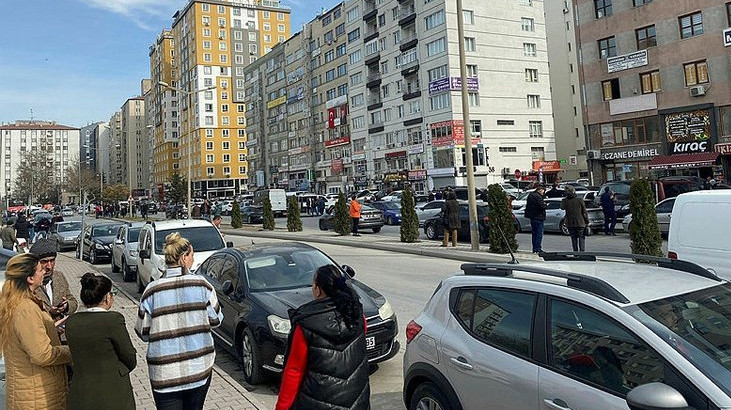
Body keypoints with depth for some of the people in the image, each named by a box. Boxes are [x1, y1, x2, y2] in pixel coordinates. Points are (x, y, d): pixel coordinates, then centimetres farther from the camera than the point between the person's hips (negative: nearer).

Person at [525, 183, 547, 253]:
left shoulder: (531, 195, 11)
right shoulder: (538, 196, -19)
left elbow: (528, 205, 18)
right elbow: (542, 206, -23)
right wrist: (545, 204, -3)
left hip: (532, 217, 9)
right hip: (538, 217, -9)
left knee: (534, 233, 15)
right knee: (539, 234, -3)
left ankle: (534, 249, 20)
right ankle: (537, 249, -4)